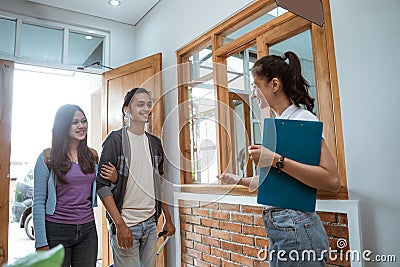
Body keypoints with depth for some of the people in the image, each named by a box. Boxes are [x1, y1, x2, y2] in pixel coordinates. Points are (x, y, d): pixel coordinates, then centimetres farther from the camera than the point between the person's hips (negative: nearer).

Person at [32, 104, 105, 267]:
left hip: (87, 230, 4)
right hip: (57, 230, -3)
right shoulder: (48, 157, -6)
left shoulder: (92, 155, 5)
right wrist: (41, 244, -10)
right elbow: (39, 202, -6)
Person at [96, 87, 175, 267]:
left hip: (150, 223, 6)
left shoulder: (155, 143, 10)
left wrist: (168, 219, 14)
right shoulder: (115, 140, -7)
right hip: (124, 225, -5)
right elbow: (102, 185, -12)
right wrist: (120, 224, -17)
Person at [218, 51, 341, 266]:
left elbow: (332, 181, -23)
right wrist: (239, 180, 14)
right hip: (277, 226, 8)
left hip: (296, 228, -8)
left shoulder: (303, 119, -12)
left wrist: (277, 160, -28)